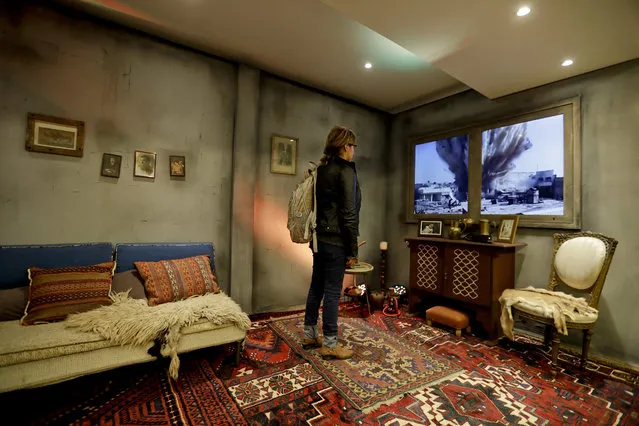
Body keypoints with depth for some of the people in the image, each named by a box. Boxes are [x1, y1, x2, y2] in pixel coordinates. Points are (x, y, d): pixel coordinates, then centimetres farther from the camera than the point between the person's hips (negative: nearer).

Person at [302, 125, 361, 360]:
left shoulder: (322, 169, 13)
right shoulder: (346, 170, -12)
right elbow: (349, 213, -16)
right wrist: (352, 250, -12)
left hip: (319, 237, 9)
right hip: (335, 240, -8)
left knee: (316, 287, 16)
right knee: (332, 292, 2)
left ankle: (309, 335, 31)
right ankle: (329, 344, 17)